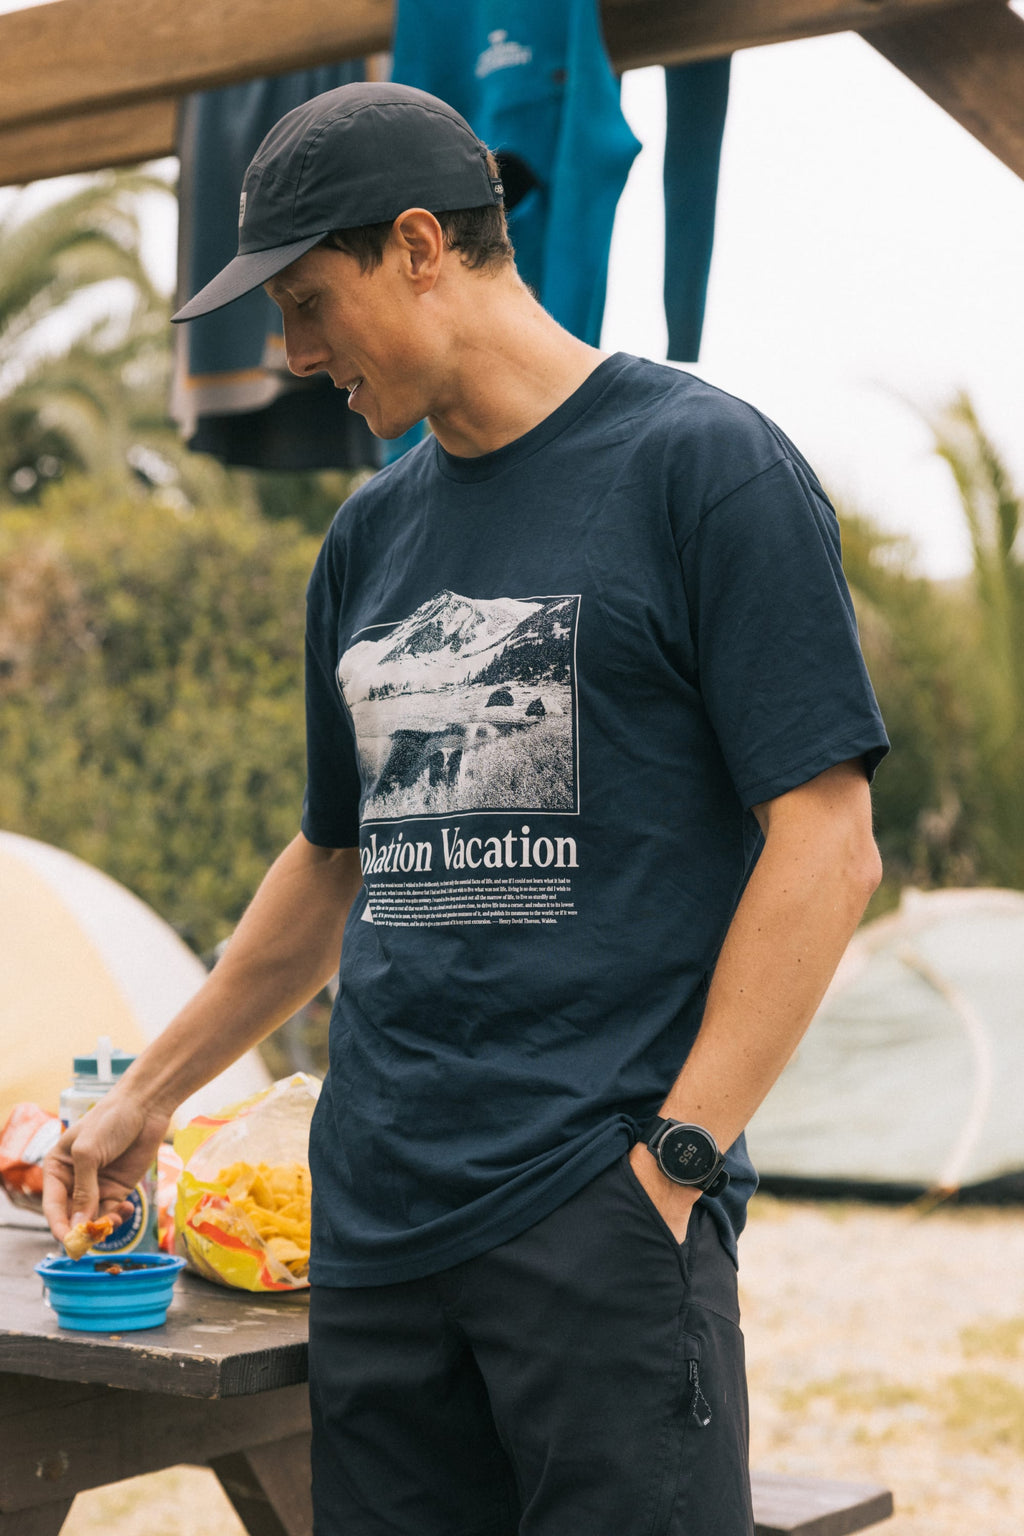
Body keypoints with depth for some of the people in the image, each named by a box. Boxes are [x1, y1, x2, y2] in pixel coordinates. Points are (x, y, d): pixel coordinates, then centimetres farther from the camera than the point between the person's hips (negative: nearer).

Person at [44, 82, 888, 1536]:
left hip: (604, 1212, -6)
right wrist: (146, 1099, 26)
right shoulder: (373, 533, 15)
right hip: (375, 1222, 6)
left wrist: (676, 1156, -13)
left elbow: (825, 845, -8)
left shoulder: (703, 462, -4)